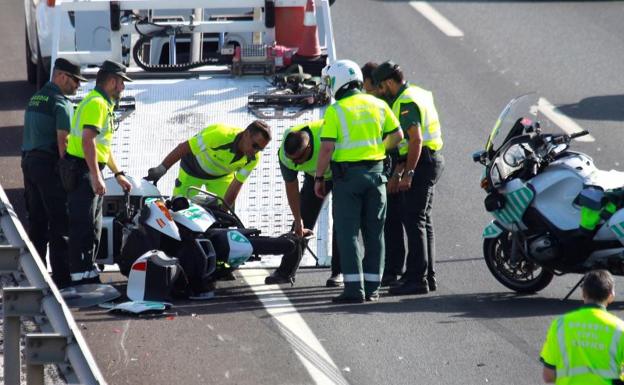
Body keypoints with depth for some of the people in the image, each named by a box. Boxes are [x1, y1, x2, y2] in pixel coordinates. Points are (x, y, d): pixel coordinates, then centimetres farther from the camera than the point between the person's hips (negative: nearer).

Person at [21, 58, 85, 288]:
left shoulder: (35, 99, 17)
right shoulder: (60, 103, -11)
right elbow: (63, 140, -17)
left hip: (29, 162, 9)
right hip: (49, 165, -9)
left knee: (36, 222, 12)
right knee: (59, 223, -5)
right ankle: (61, 276, -7)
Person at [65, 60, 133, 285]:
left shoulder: (104, 104, 20)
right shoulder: (96, 104, -14)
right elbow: (88, 140, -24)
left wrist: (118, 174, 27)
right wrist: (96, 176, -27)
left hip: (91, 173, 11)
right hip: (82, 171, -11)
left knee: (93, 227, 14)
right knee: (83, 226, -11)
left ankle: (89, 274, 20)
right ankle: (80, 277, -12)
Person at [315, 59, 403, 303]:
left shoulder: (335, 111, -9)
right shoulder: (378, 105, 5)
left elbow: (327, 148, -14)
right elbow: (397, 135, 8)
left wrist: (319, 178, -5)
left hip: (347, 175, -4)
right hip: (375, 172, 5)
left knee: (348, 232, -1)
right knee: (374, 232, 11)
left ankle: (354, 288, -8)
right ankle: (372, 287, 13)